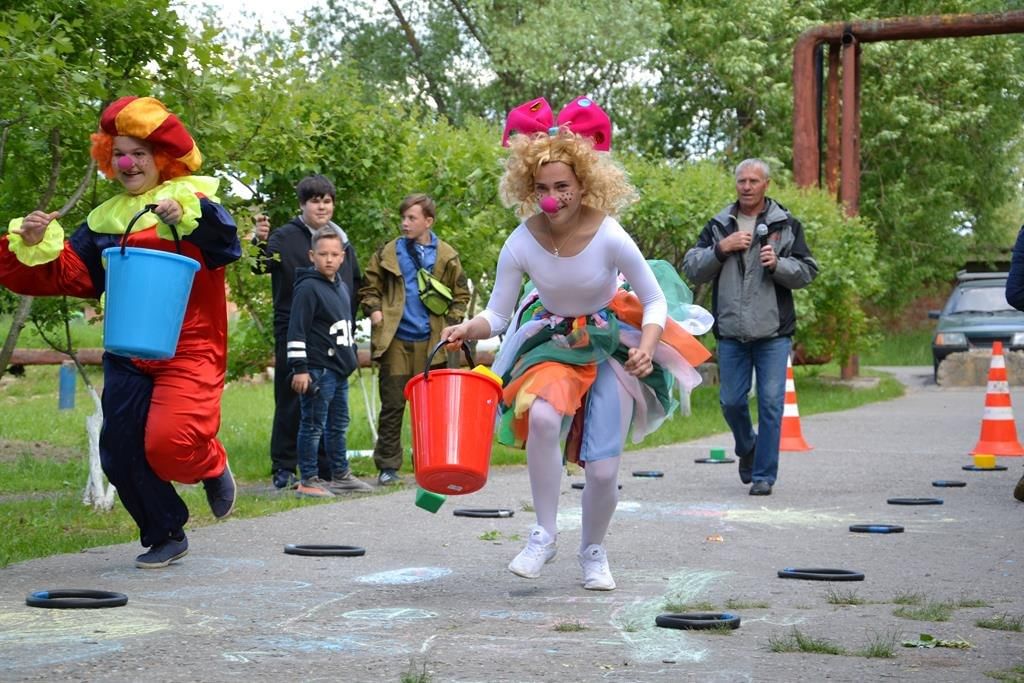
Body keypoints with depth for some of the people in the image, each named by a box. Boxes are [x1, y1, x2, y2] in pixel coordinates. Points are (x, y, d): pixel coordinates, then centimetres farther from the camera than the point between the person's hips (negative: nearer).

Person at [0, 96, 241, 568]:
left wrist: (186, 218, -38)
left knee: (170, 443, -23)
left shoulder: (191, 201, -3)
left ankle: (212, 466, 13)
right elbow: (66, 275, 12)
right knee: (120, 453, 5)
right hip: (126, 354, 6)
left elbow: (227, 245, -22)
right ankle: (164, 536, 25)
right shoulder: (104, 220, 14)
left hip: (188, 350, -6)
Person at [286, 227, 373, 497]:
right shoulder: (308, 288, -12)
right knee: (313, 425, -4)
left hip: (339, 369, 9)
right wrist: (299, 368, -19)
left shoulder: (342, 288, 15)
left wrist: (351, 357, 27)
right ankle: (308, 480, 1)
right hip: (317, 370, -9)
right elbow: (297, 330, -16)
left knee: (338, 425, 16)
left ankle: (340, 474, 26)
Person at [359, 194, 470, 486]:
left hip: (431, 341, 0)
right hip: (394, 340, 0)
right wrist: (374, 310, -1)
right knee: (392, 405, 0)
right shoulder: (387, 253, 6)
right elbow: (369, 287, 15)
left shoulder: (446, 256, 5)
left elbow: (461, 294, 13)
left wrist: (450, 323, 2)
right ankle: (388, 467, 7)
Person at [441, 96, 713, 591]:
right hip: (551, 340, 1)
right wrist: (468, 329, -31)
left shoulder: (610, 238, -23)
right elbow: (497, 315, -10)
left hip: (611, 342, -1)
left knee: (603, 469, -4)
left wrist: (646, 346, -29)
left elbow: (654, 302, -12)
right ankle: (545, 534, -15)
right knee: (543, 416, -33)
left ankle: (593, 552, 27)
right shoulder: (522, 243, -18)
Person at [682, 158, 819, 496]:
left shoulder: (786, 225, 5)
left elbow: (807, 272, 4)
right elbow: (692, 269, 4)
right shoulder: (718, 226, 10)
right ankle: (747, 449, 36)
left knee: (770, 403, -5)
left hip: (773, 332, -2)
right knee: (731, 401, 7)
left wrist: (777, 265, -14)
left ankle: (764, 475, 4)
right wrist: (721, 249, -10)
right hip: (731, 332, 2)